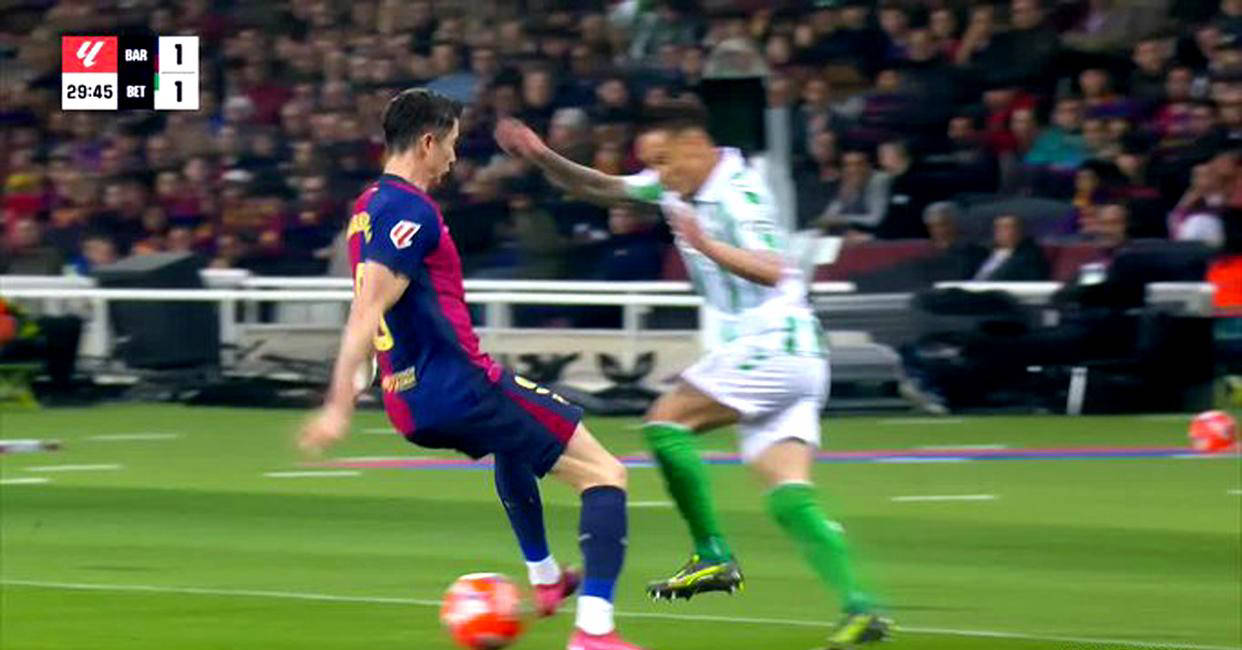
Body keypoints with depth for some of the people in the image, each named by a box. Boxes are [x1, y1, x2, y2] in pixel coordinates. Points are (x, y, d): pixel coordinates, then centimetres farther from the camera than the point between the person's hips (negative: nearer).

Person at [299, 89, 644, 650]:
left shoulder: (369, 206, 14)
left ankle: (544, 579, 49)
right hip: (462, 388, -10)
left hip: (412, 402, 10)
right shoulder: (412, 212, -15)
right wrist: (339, 408, -28)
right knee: (605, 476, -7)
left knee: (511, 442, 42)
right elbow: (366, 311, -23)